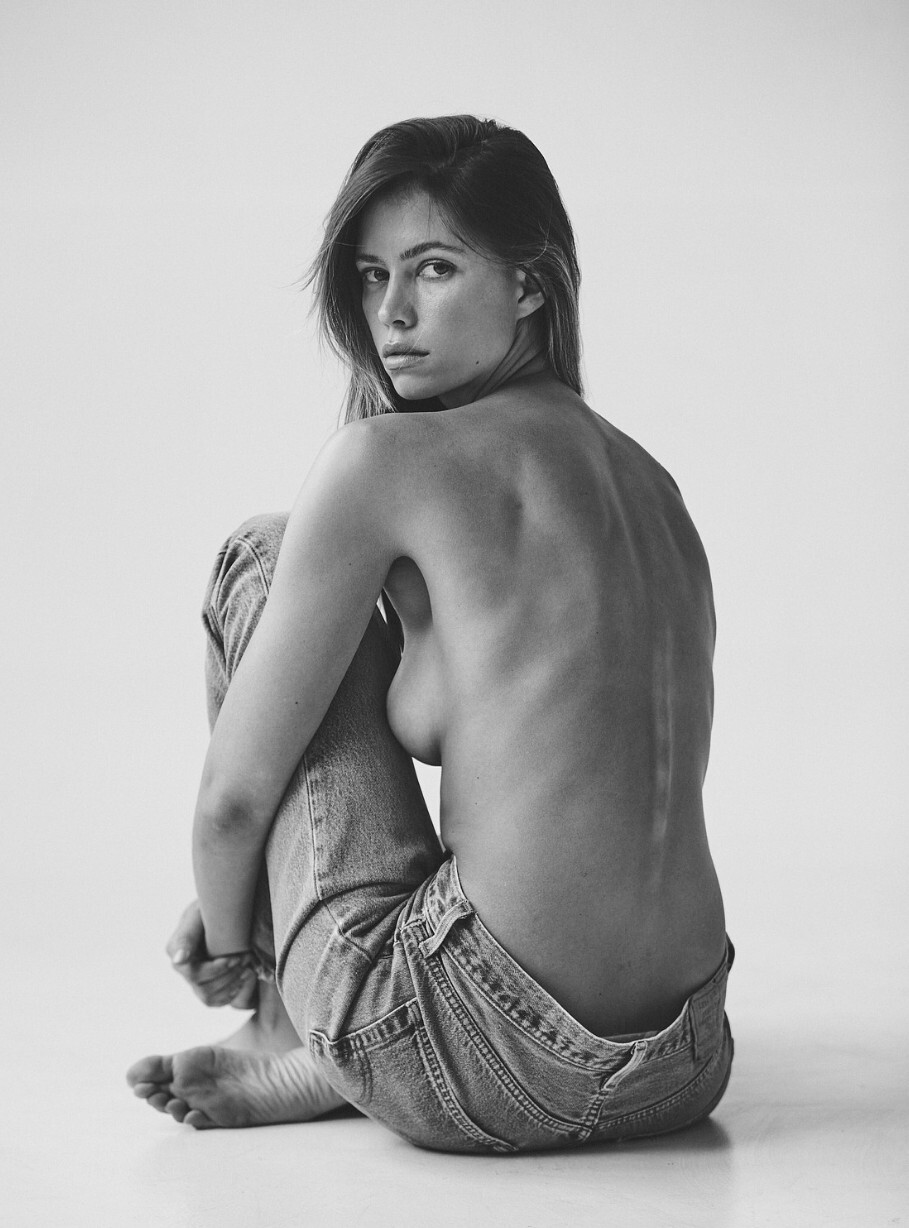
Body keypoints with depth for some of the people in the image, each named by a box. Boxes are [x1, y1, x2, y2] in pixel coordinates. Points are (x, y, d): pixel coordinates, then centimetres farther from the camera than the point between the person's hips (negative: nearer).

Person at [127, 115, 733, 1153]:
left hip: (479, 1079, -8)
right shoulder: (647, 479, 15)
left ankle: (291, 1039, 14)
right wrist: (250, 905, 29)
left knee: (260, 558, 9)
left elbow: (236, 793, -4)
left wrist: (230, 946, 18)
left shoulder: (387, 460, -8)